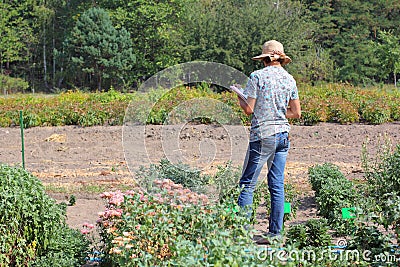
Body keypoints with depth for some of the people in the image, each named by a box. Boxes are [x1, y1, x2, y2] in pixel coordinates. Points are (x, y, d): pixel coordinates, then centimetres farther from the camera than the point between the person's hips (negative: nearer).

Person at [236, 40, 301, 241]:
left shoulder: (257, 77, -8)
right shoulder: (289, 79, 8)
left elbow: (249, 109, -9)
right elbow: (296, 113, 10)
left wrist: (240, 98, 10)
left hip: (263, 135, -5)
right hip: (283, 134, 5)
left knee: (247, 183, -1)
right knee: (277, 185, 9)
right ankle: (275, 232, 10)